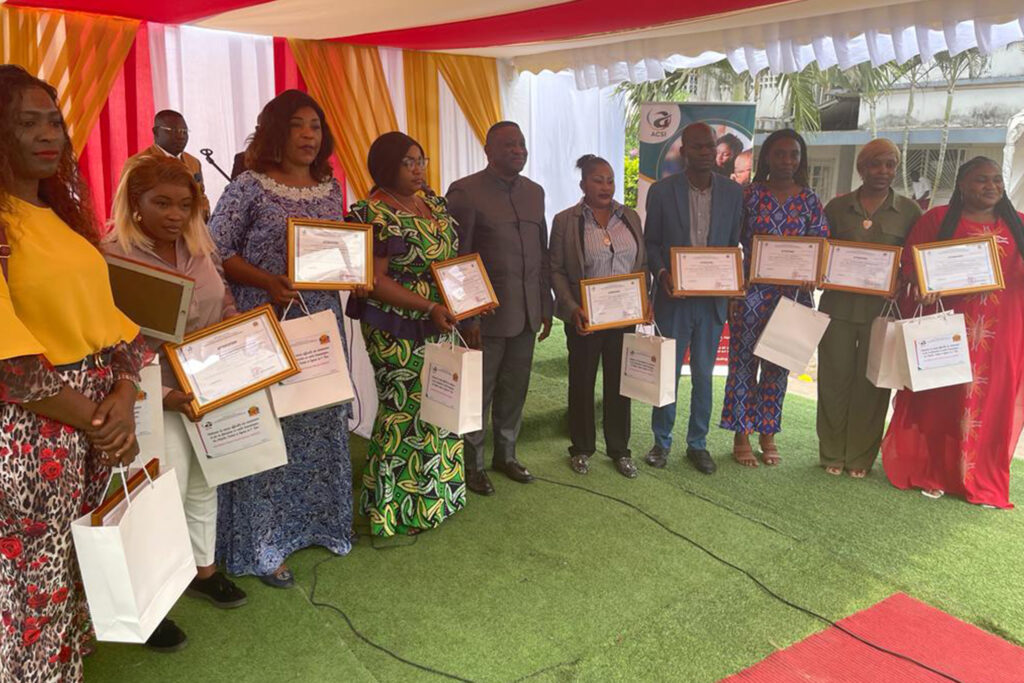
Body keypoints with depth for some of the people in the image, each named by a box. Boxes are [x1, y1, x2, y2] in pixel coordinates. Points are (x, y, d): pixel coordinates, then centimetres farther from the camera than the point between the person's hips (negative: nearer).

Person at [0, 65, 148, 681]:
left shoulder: (64, 214, 11)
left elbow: (105, 316, 9)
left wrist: (123, 397, -6)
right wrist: (90, 421, -14)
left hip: (99, 421, 7)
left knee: (82, 572, 18)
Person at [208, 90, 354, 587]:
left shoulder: (330, 189, 11)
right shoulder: (249, 187, -6)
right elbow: (216, 251, -8)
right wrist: (268, 283, -20)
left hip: (322, 326, 6)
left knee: (321, 428, 13)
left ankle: (316, 523, 31)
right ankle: (261, 546, 13)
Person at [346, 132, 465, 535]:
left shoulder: (431, 201, 9)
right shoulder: (376, 214, -14)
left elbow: (451, 256, 19)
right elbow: (376, 280, -17)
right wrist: (429, 306, -23)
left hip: (436, 326, 8)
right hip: (397, 331, -8)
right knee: (407, 411, -1)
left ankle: (437, 493, 32)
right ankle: (398, 508, 17)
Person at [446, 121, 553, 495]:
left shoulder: (535, 191, 12)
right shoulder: (465, 191, -8)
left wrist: (546, 306, 13)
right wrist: (467, 316, -13)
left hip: (526, 314, 6)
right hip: (485, 313, -5)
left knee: (514, 391, 14)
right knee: (478, 393, 6)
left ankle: (505, 455, 31)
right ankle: (472, 464, 22)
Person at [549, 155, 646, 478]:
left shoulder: (630, 218, 7)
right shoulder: (565, 221, -4)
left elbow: (643, 263, 10)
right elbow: (557, 271, -5)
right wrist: (572, 307, -16)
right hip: (585, 317, -3)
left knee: (619, 382, 10)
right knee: (582, 382, 9)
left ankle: (619, 449, 24)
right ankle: (581, 449, 24)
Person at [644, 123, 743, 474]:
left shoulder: (732, 192, 3)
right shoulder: (662, 190, -4)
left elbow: (734, 244, 8)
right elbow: (651, 242, 1)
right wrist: (662, 273, -16)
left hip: (713, 298, 2)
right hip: (674, 297, -2)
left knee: (704, 374, 11)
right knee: (667, 372, 7)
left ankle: (697, 444, 25)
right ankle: (661, 441, 23)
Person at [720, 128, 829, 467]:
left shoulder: (809, 201, 6)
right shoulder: (750, 195, -1)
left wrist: (811, 276, -15)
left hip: (793, 294, 3)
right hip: (751, 292, -2)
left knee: (779, 365, 10)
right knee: (744, 360, 2)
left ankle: (768, 433, 23)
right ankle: (741, 436, 13)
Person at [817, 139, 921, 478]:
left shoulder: (909, 210, 5)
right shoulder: (838, 206, 7)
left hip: (883, 308, 0)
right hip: (839, 305, 1)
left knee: (872, 382, 5)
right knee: (835, 378, 5)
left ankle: (860, 457, 20)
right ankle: (832, 453, 20)